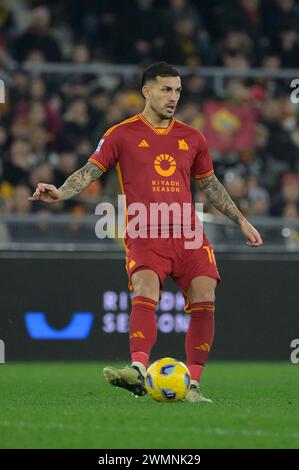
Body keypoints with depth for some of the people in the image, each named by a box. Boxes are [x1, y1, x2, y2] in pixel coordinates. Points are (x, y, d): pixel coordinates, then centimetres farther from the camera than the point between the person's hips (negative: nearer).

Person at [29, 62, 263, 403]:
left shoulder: (191, 138, 16)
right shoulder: (122, 135, 5)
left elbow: (209, 184, 26)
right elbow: (91, 171, 1)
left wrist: (241, 221, 26)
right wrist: (61, 192, -17)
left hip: (188, 234, 4)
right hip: (144, 235, -4)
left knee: (204, 303, -10)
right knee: (145, 292, -27)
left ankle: (192, 384, -2)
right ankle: (138, 369, -40)